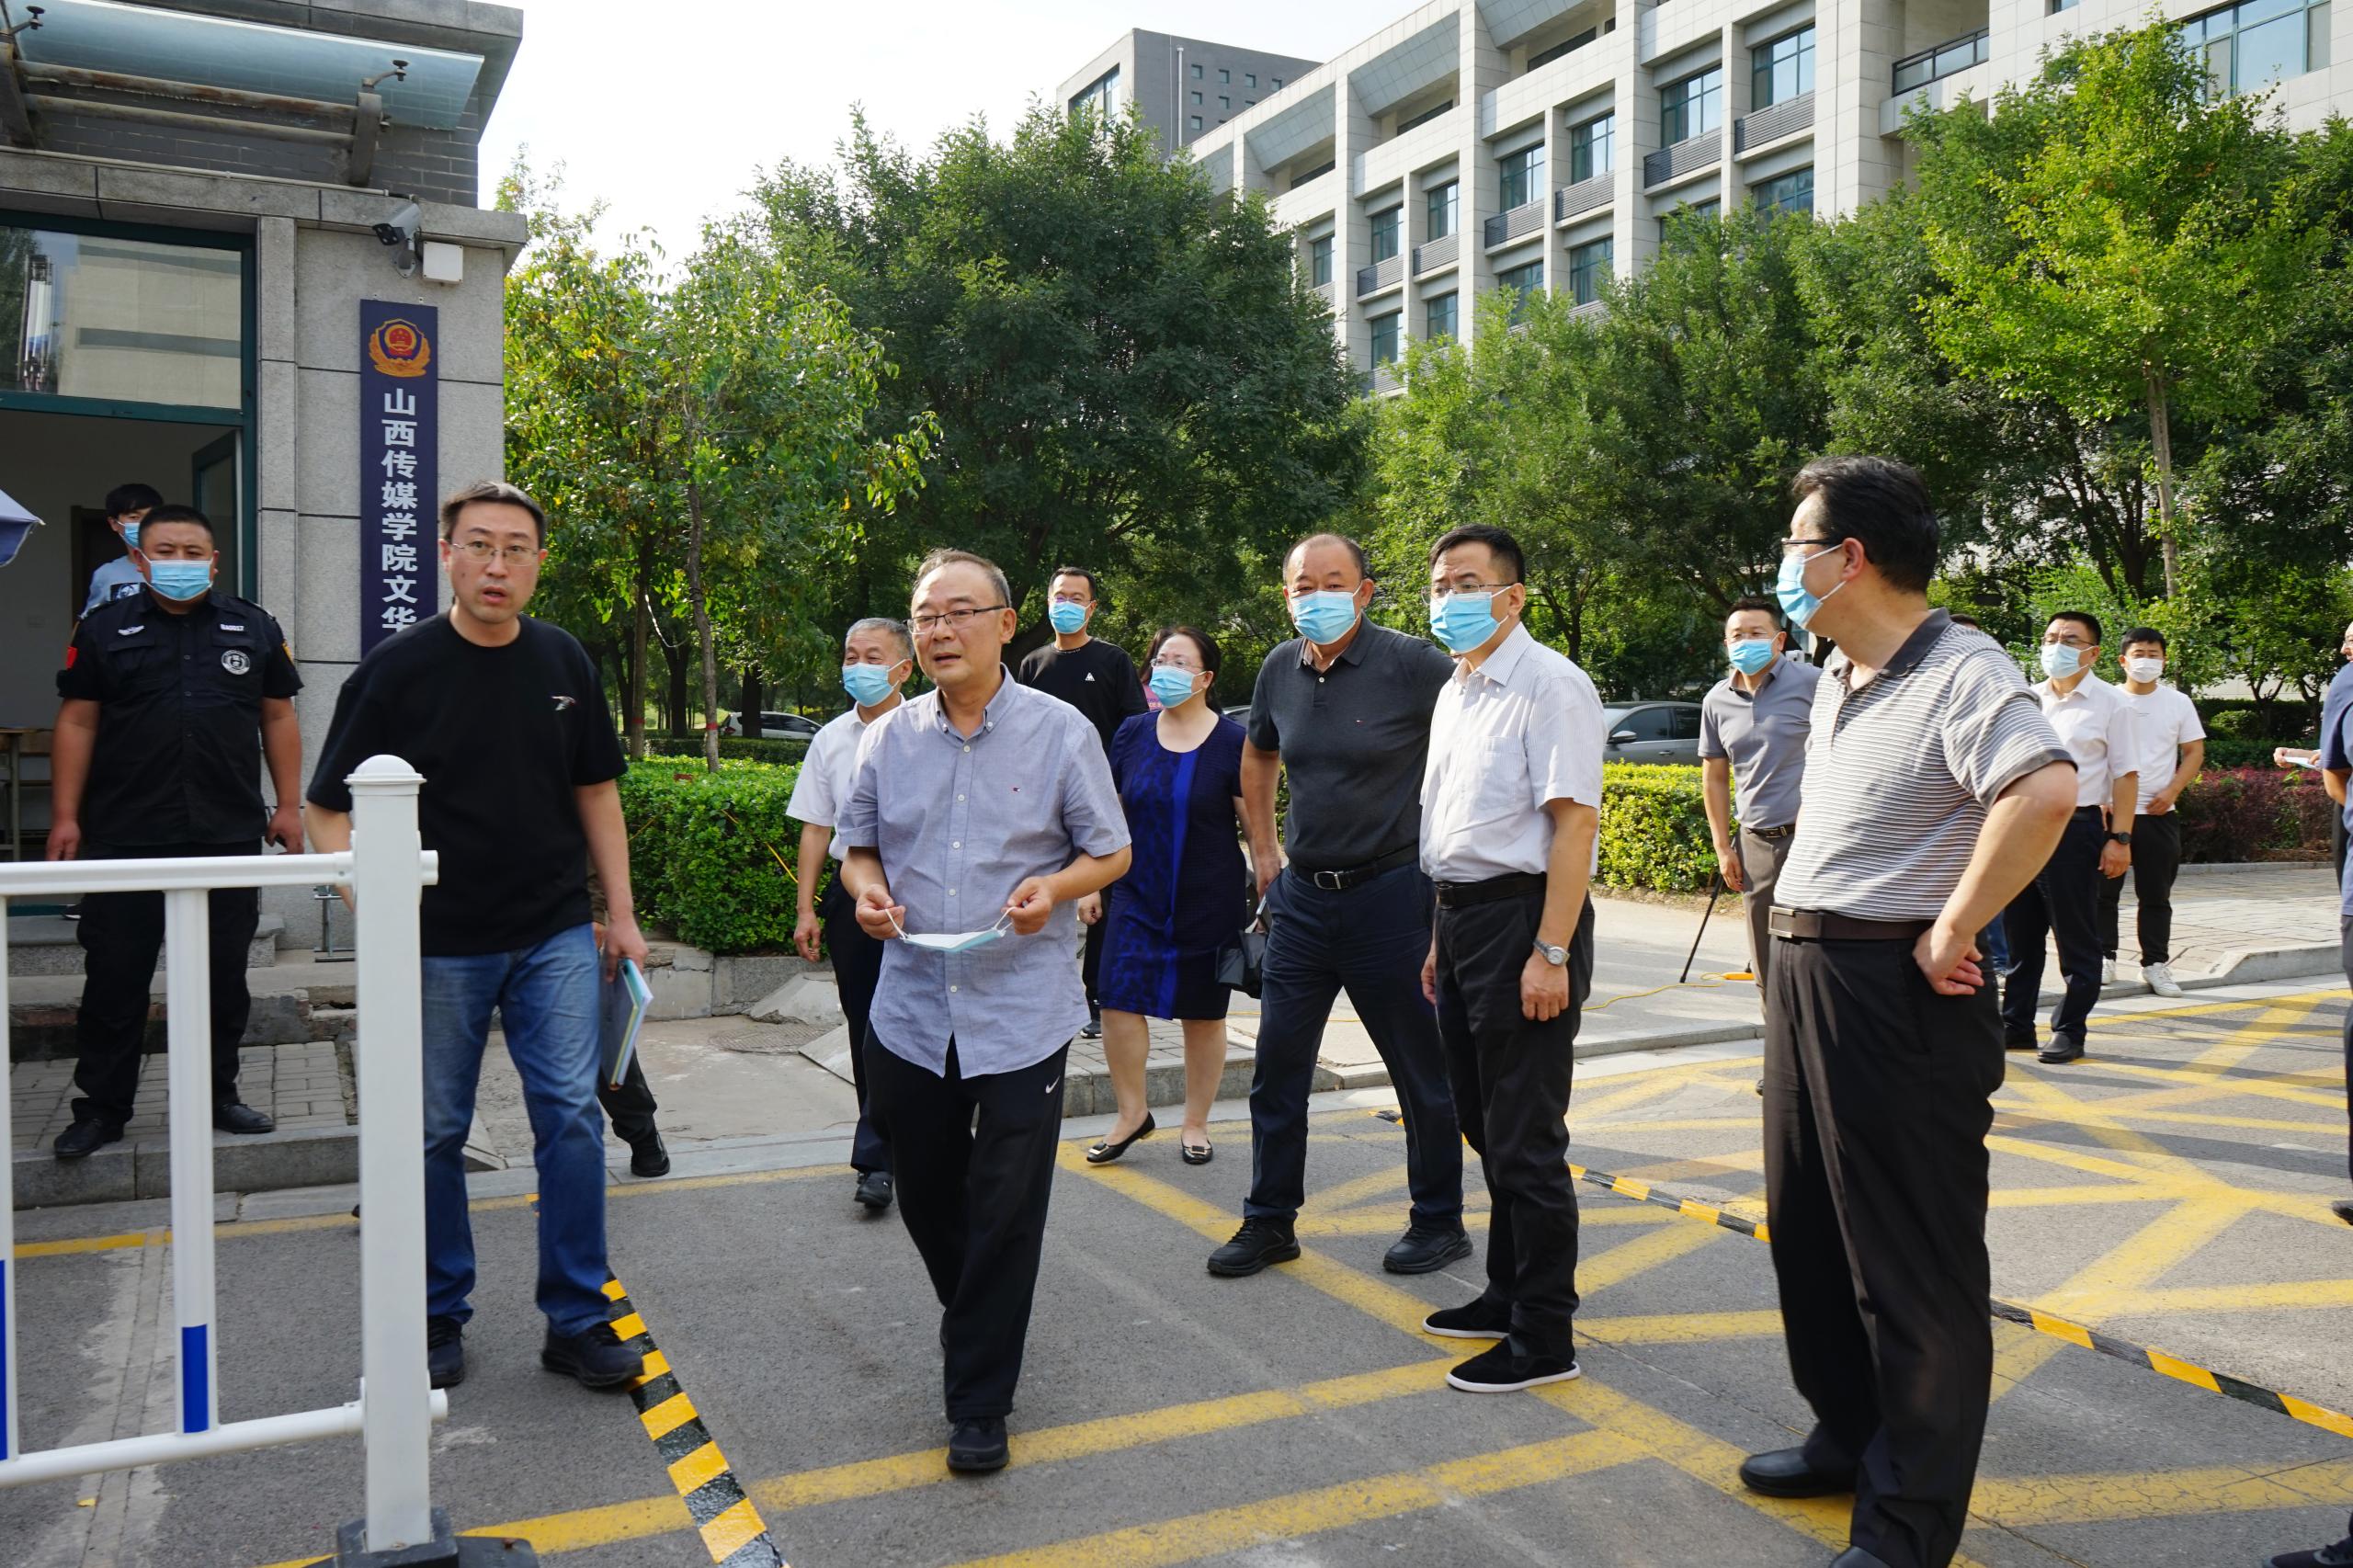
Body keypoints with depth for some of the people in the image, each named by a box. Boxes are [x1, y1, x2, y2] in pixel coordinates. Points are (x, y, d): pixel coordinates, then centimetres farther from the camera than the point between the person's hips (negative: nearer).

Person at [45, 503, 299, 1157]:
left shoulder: (254, 628, 9)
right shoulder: (104, 629, 5)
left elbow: (278, 718, 10)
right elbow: (77, 723, 4)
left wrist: (288, 807, 3)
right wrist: (65, 816, -2)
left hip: (229, 834, 1)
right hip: (124, 837, -1)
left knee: (224, 976, 9)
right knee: (114, 979, 4)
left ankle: (217, 1095, 21)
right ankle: (102, 1108, 16)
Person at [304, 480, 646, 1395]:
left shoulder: (565, 664, 4)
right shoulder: (398, 670, -7)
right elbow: (331, 810, -4)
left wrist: (621, 914, 9)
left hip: (556, 935, 2)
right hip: (438, 943, -2)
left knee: (572, 1118, -2)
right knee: (436, 1131, 9)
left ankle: (577, 1320, 10)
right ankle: (439, 1318, 26)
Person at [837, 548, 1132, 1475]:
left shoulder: (1061, 732, -3)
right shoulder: (888, 738, 6)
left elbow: (1111, 851, 3)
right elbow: (857, 845, 16)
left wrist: (1056, 887, -18)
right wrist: (866, 889, -6)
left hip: (1022, 1014, -3)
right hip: (910, 1009, 4)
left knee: (1004, 1211, 0)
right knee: (925, 1197, 15)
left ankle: (979, 1402, 16)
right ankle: (972, 1317, 44)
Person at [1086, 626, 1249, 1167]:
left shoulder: (1231, 742, -6)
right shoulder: (1132, 734, 4)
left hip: (1209, 901, -3)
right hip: (1138, 896, 3)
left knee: (1203, 1015, 7)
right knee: (1118, 1002, -5)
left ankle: (1196, 1123, 22)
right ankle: (1132, 1113, 13)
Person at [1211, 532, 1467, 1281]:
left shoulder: (1410, 663, -12)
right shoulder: (1280, 669, 5)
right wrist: (1263, 849, 18)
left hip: (1390, 890, -5)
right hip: (1302, 893, 6)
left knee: (1423, 1070, 8)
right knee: (1277, 1065, 10)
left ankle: (1439, 1221, 24)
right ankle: (1269, 1222, 23)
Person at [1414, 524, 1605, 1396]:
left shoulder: (1548, 686, -13)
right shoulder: (1453, 694, 15)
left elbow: (1575, 820, -19)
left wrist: (1551, 953, -23)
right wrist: (1441, 936, 18)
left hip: (1521, 917, -9)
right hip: (1461, 917, 9)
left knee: (1525, 1139, -1)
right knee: (1485, 1125, 18)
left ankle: (1543, 1337, 11)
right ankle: (1508, 1295, 33)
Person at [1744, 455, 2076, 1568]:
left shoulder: (1959, 673, -18)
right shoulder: (1837, 677, 12)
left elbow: (2047, 789, -36)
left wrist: (1949, 934, -27)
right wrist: (1800, 953, 16)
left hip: (1898, 994, -10)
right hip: (1803, 974, 10)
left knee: (1914, 1265, 3)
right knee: (1810, 1230, 20)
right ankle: (1850, 1439, 38)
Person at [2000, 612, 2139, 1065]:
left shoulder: (2110, 704, -1)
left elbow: (2125, 775, -5)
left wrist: (2120, 838, -12)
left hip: (2076, 828, -5)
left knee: (2075, 937, 3)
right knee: (2020, 933, 10)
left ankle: (2069, 1030, 11)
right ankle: (2016, 1024, 19)